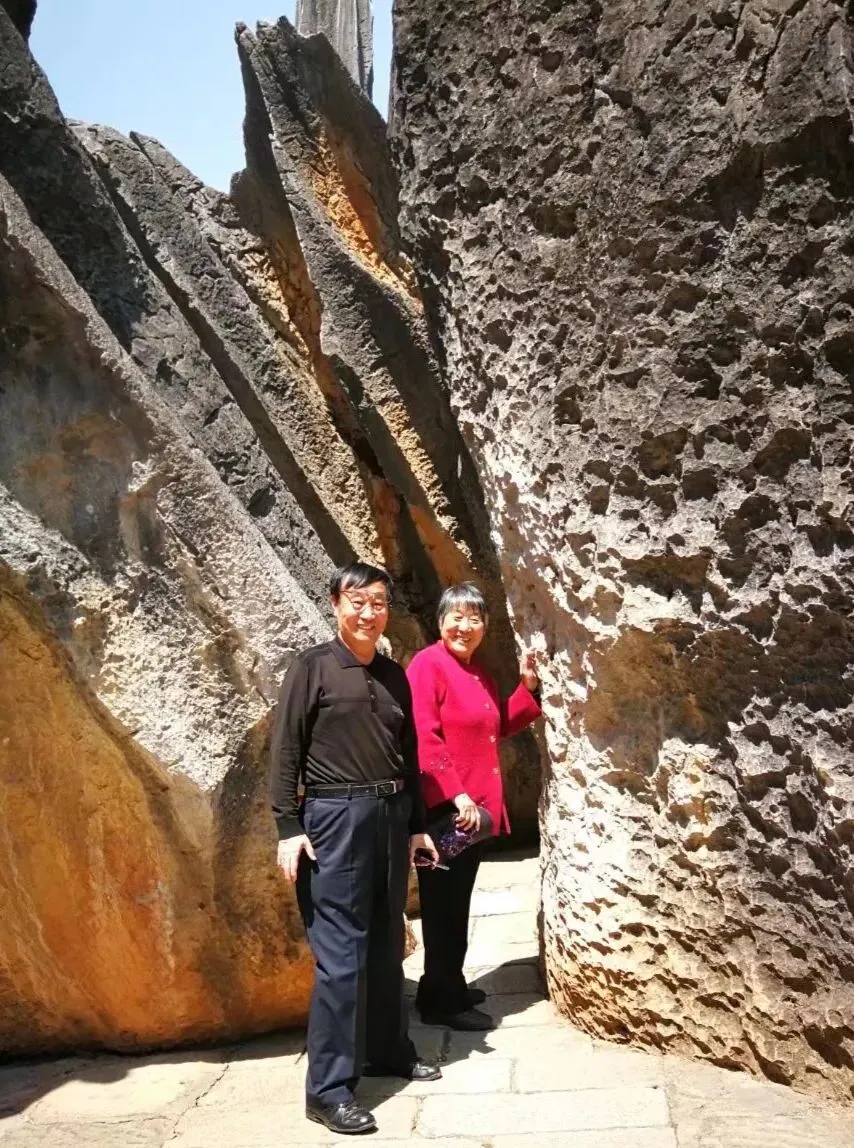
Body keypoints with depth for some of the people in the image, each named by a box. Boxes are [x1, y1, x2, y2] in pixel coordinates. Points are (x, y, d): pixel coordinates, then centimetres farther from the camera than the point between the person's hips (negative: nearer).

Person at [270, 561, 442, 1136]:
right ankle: (328, 1087, 5)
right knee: (341, 952, -4)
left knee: (387, 944, 15)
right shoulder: (312, 667, -4)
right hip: (336, 816, -6)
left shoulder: (394, 674, 12)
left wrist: (416, 825, 15)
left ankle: (390, 1050, 32)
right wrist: (288, 828, -13)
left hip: (392, 816, 6)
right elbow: (285, 752, -7)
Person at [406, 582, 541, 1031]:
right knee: (443, 905, 1)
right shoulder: (427, 665, -13)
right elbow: (424, 738, -21)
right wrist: (455, 795, -25)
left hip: (476, 806, 9)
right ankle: (442, 1001, 13)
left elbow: (498, 726, 22)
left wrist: (528, 686, 10)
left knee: (458, 902, 18)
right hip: (444, 807, -9)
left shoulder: (478, 672, 15)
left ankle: (448, 988, 31)